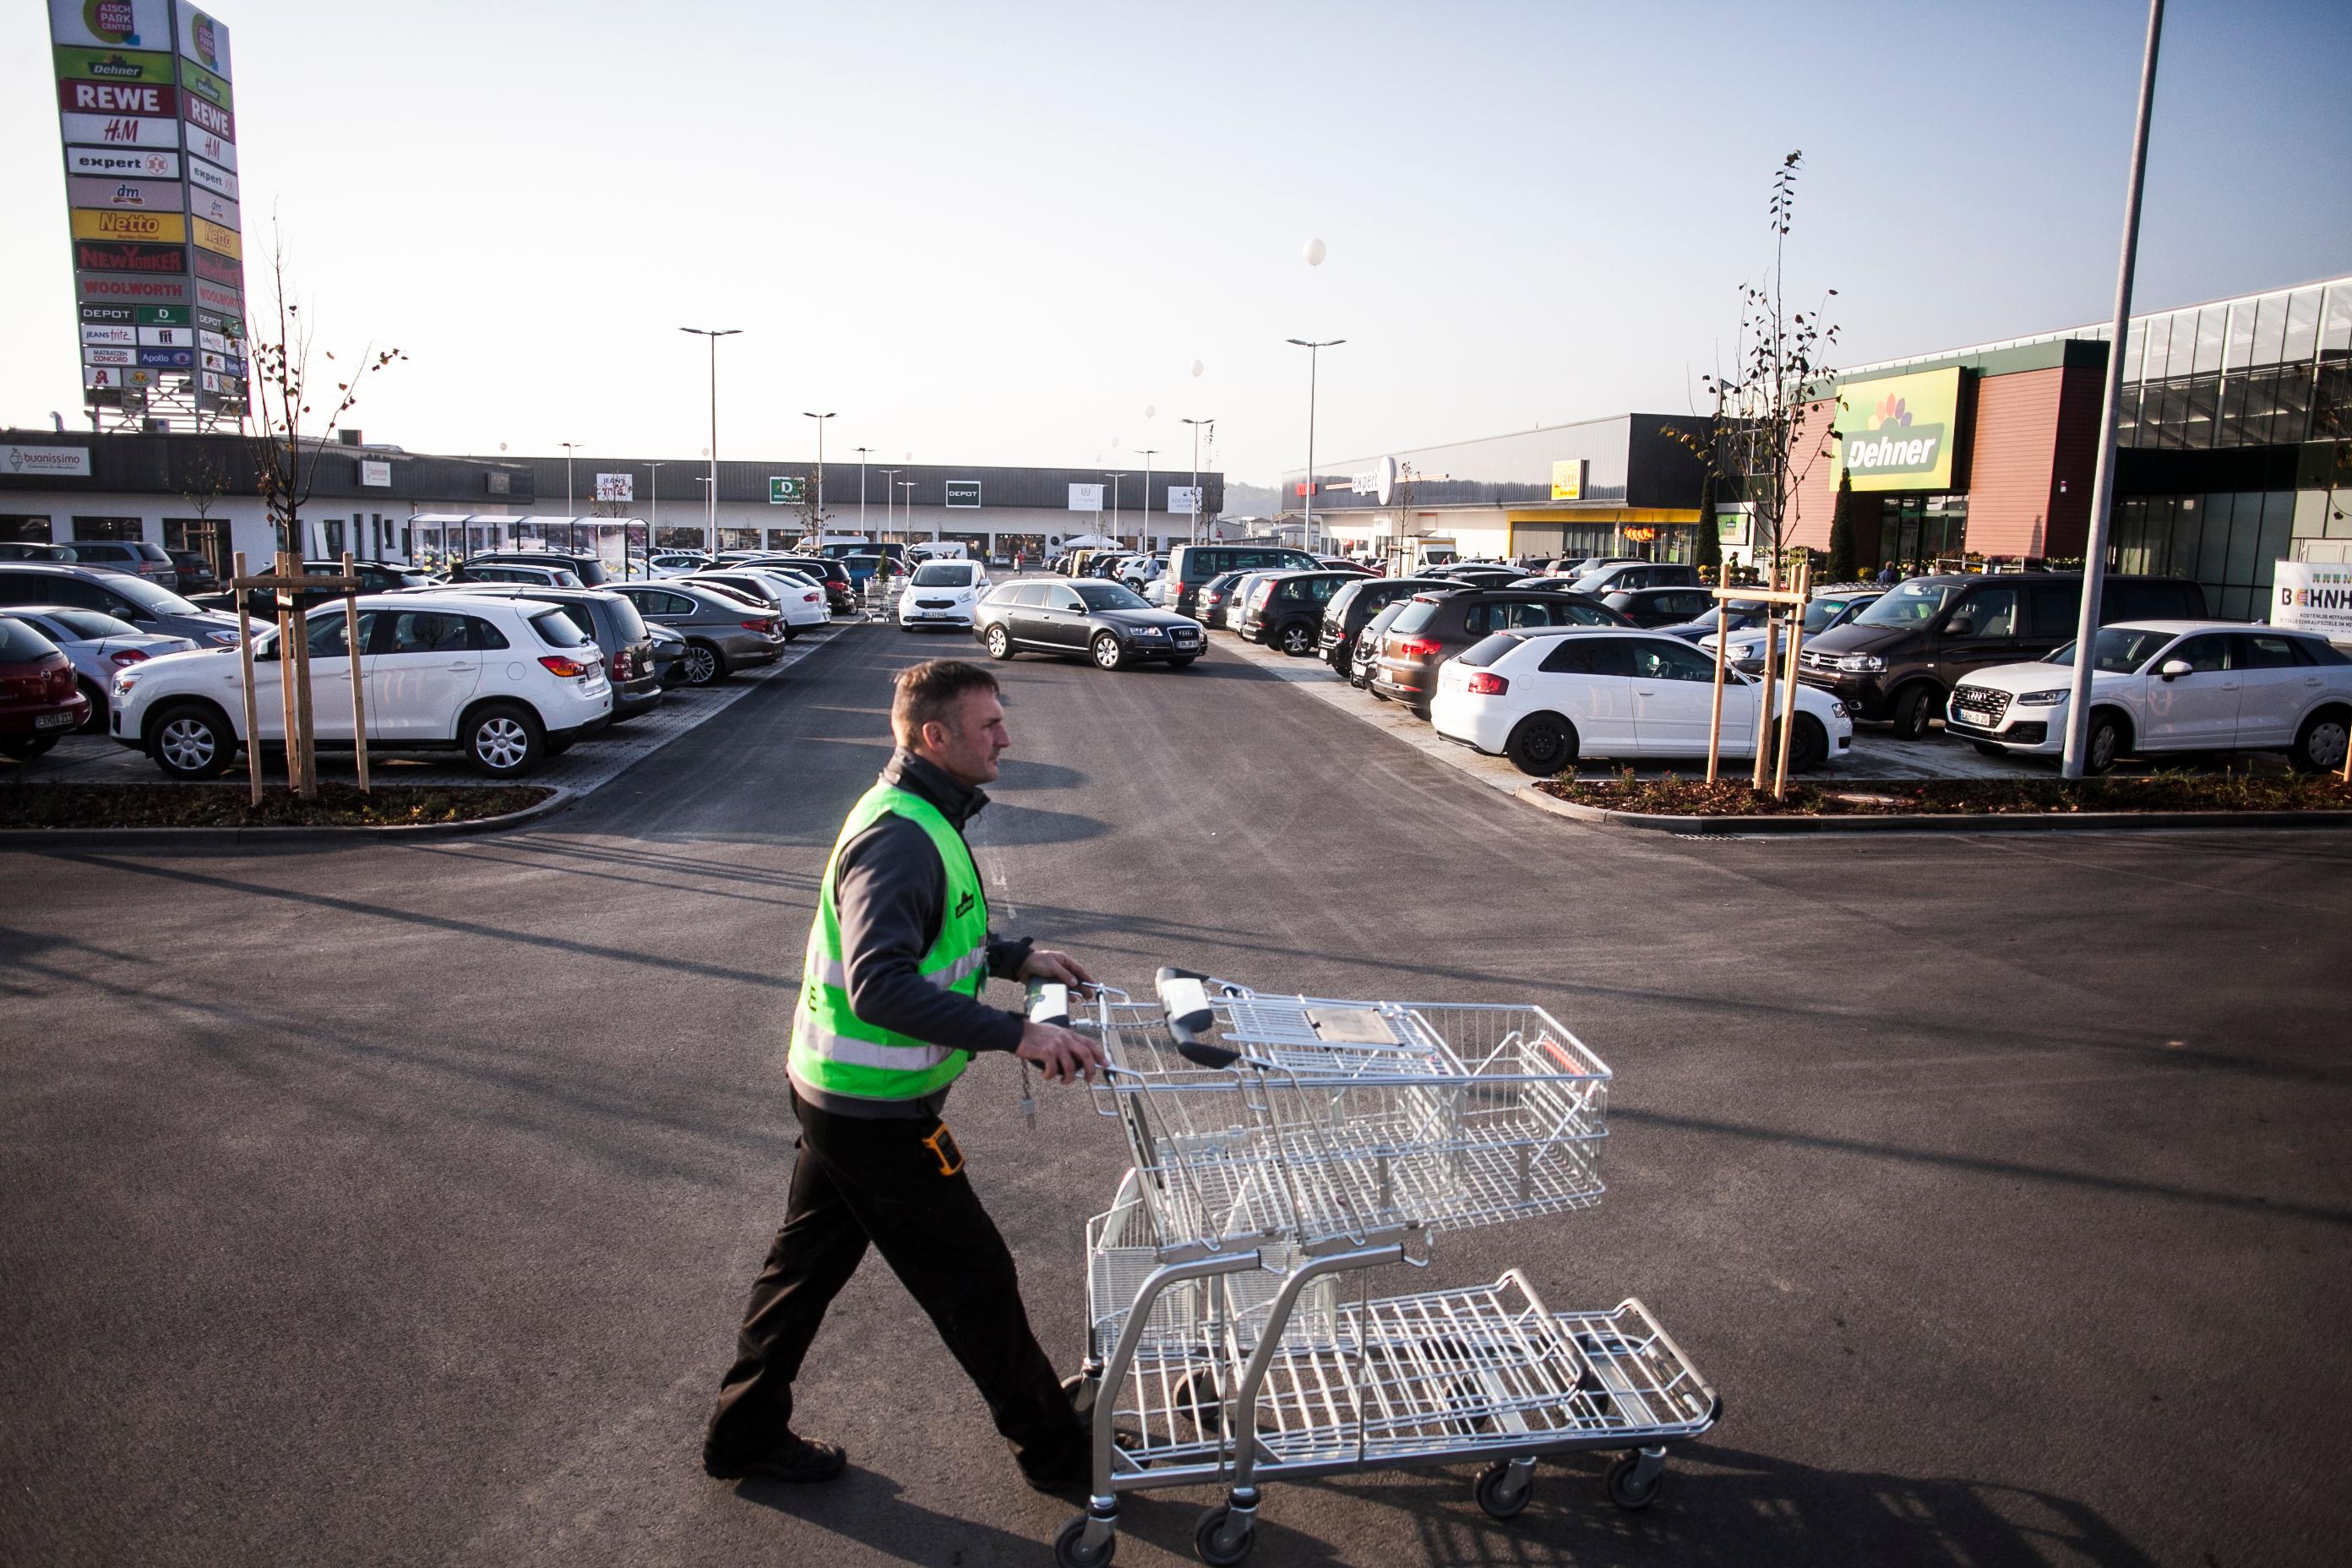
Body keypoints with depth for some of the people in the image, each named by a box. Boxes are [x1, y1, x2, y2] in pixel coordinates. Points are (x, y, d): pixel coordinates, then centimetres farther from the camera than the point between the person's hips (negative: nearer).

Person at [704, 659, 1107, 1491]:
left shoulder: (922, 816, 6)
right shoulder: (898, 838, -27)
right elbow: (880, 986, -37)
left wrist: (1016, 957, 10)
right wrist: (1015, 1034, -38)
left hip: (837, 1091, 10)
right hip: (875, 1110, -10)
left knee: (809, 1259, 22)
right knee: (974, 1277, 5)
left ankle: (745, 1433, 40)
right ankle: (1054, 1450, 23)